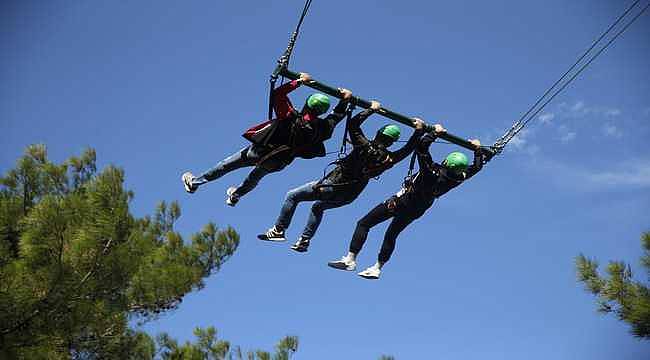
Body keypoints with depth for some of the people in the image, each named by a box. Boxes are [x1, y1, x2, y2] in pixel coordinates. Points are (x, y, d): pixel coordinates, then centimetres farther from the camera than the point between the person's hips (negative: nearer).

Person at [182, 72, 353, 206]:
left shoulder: (292, 118, -33)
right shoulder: (322, 128, -22)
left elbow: (278, 94, -26)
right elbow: (336, 116, -2)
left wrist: (299, 81, -21)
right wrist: (345, 100, 7)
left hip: (260, 151, -5)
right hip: (279, 162, 5)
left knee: (229, 164, 15)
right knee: (256, 175, 35)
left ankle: (195, 182, 28)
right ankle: (235, 195, 60)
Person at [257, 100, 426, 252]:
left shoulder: (365, 146, -21)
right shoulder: (389, 159, -9)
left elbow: (353, 124, -14)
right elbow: (408, 149, 7)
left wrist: (372, 109, -6)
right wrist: (419, 131, 13)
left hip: (333, 186, -6)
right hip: (348, 196, 6)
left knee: (292, 196, 9)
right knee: (318, 207, 34)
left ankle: (279, 230, 7)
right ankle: (304, 240, 31)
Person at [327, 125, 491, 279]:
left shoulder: (432, 171, -31)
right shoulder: (458, 178, -16)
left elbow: (421, 147, -35)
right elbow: (477, 166, 1)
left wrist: (435, 132, -23)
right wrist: (478, 149, 13)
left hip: (401, 202, -6)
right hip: (417, 210, 6)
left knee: (364, 224, 1)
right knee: (391, 235, 25)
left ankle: (350, 260, -5)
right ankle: (377, 268, 33)